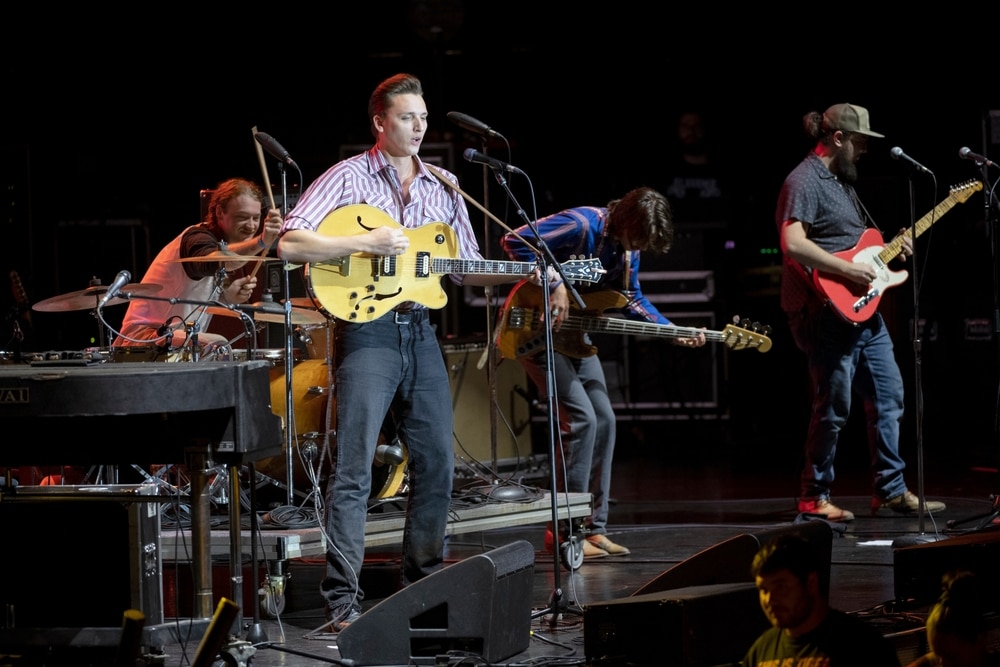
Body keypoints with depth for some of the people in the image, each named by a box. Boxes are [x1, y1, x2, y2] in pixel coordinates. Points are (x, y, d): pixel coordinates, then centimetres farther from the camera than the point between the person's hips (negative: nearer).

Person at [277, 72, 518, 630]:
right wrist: (365, 243, -19)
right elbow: (290, 244, -13)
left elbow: (468, 269, 18)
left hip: (421, 333, 6)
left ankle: (423, 582, 21)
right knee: (355, 468, -9)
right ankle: (343, 597, -8)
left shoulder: (443, 188, 13)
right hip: (368, 332, -6)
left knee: (438, 463, 8)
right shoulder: (349, 177, -3)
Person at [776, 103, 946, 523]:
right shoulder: (804, 183, -13)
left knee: (889, 398, 11)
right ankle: (814, 499, 4)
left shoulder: (842, 182, 19)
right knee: (834, 407, -6)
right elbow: (793, 243, -26)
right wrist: (848, 271, -23)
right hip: (827, 314, -10)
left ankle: (890, 490, 18)